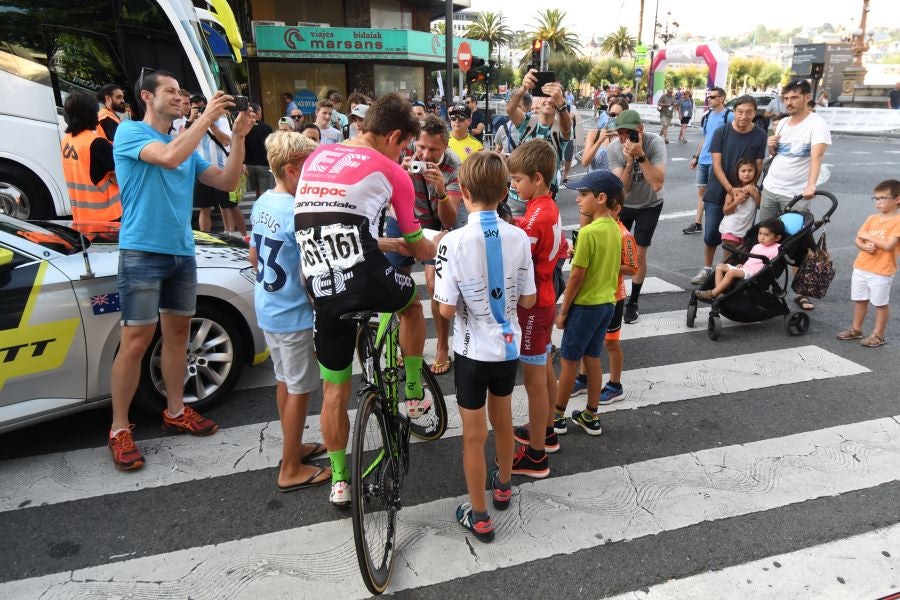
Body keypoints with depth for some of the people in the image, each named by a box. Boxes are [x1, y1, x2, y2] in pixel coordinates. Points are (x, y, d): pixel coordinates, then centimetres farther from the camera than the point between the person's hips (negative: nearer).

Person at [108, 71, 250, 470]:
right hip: (142, 252, -7)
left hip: (182, 252, 7)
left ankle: (176, 412, 26)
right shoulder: (129, 131, -4)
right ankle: (119, 429, 5)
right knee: (137, 340, -7)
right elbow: (169, 157, -24)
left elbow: (227, 181, 7)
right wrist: (207, 118, -20)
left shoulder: (188, 143, 15)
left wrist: (238, 137, -3)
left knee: (178, 331, 13)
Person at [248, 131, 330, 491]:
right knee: (300, 390, 3)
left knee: (284, 380, 20)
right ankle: (291, 471, 14)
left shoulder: (261, 203, 4)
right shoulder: (298, 212, -22)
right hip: (295, 315, -9)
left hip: (268, 309, 9)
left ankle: (294, 448, 36)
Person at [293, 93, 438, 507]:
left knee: (334, 390, 17)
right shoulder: (390, 171, 3)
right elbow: (419, 248, 12)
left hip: (321, 290, 5)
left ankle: (339, 481, 29)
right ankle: (414, 393, 35)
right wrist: (441, 249, 34)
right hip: (365, 279, -4)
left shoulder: (316, 158, 17)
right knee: (412, 301, 31)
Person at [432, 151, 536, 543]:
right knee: (503, 420, 25)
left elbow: (447, 310, -18)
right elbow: (528, 300, -2)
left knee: (473, 435, 10)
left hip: (473, 350, -4)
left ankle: (479, 517, 23)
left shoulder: (454, 241, -20)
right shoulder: (519, 237, -9)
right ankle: (503, 487, 46)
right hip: (508, 345, 4)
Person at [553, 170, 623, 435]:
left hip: (586, 305, -8)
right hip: (607, 303, 8)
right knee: (592, 359, 16)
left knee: (568, 360, 6)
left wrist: (563, 310, -10)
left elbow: (577, 276, -19)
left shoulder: (588, 232, -21)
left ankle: (557, 417, 19)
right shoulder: (614, 228, 4)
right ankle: (591, 417, 25)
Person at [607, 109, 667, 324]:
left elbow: (657, 184, -38)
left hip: (650, 205, -2)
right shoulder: (614, 147, -22)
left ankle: (633, 302, 16)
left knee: (639, 254, -3)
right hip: (624, 203, 2)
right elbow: (622, 188, -26)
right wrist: (629, 161, -39)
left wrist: (640, 155, -43)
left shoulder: (655, 143, -28)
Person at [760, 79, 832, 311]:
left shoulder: (817, 124, -11)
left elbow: (816, 156, -26)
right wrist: (771, 146, -2)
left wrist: (811, 185, -41)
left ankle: (800, 292, 6)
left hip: (796, 195, -6)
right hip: (770, 189, 6)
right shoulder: (782, 123, 9)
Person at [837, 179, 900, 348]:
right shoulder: (872, 219, 7)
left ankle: (878, 335, 16)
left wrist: (868, 236, -13)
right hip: (861, 267, 6)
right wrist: (865, 246, -16)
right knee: (859, 300, 16)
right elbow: (858, 240, 5)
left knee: (880, 303, 6)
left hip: (882, 272, -6)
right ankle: (856, 329, 29)